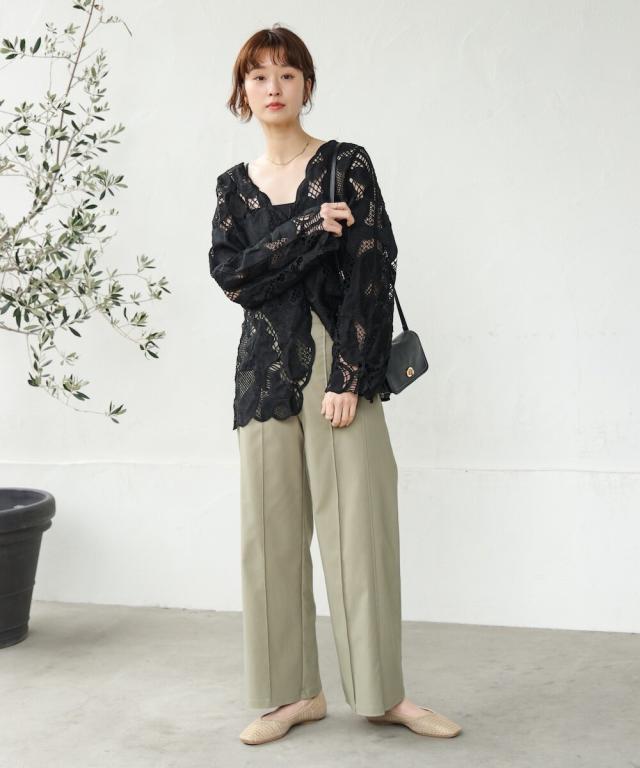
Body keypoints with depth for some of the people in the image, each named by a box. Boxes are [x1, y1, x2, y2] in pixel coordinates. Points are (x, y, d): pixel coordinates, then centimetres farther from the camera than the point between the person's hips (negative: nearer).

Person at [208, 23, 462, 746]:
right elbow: (230, 273, -3)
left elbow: (372, 271, -7)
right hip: (266, 368, 4)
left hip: (340, 360, -3)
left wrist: (348, 378, -14)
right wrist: (311, 231, -14)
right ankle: (293, 693, 15)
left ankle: (382, 691, 9)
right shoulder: (235, 185, 12)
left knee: (358, 524, -4)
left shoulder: (345, 163, 1)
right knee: (271, 530, 3)